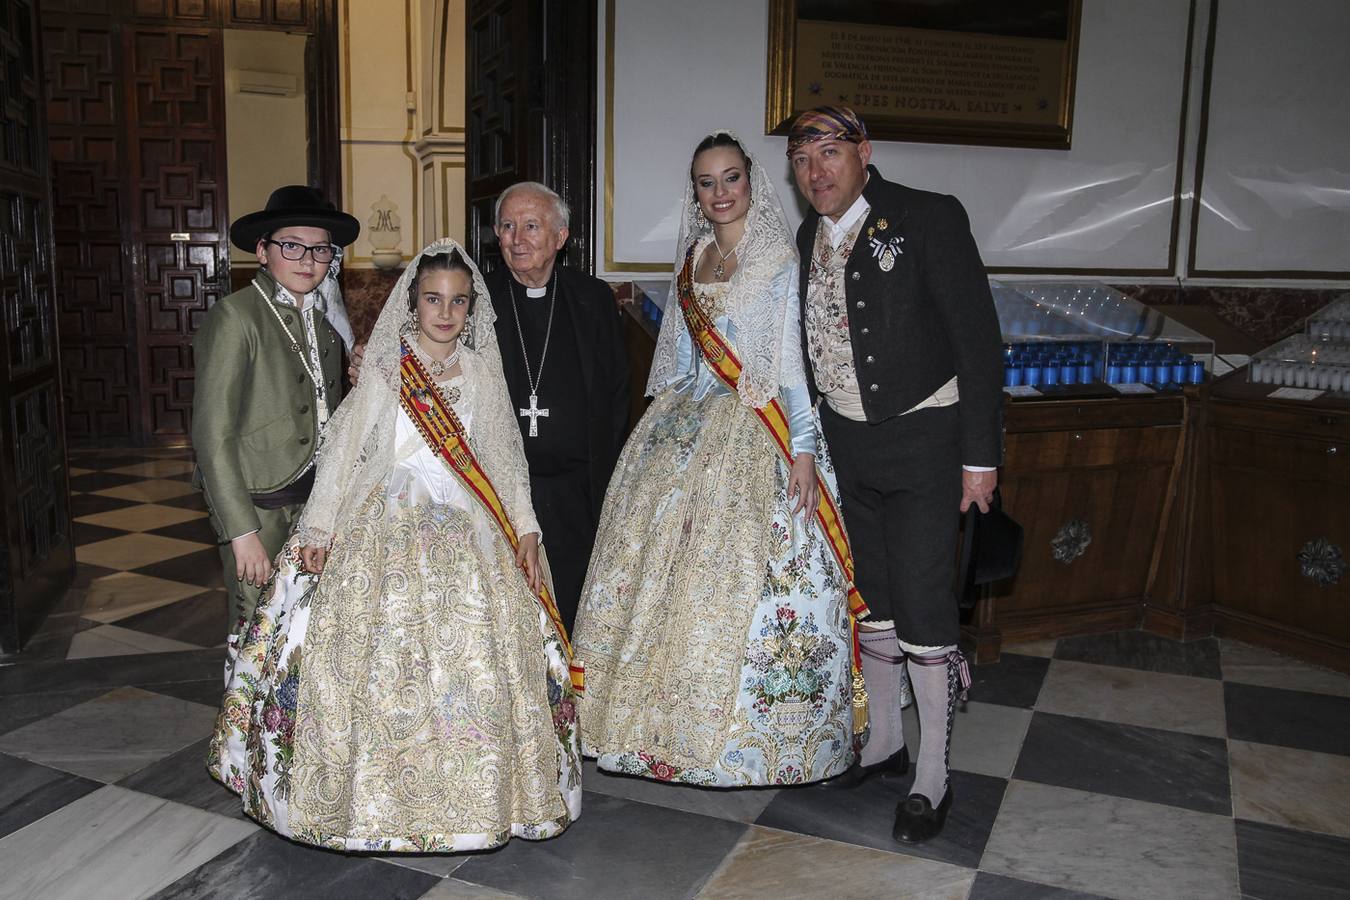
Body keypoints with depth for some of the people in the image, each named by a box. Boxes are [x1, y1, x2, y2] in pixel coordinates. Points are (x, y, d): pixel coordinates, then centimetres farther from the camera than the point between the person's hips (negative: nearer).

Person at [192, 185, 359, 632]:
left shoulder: (325, 318, 11)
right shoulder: (235, 317, -10)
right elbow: (212, 435, -14)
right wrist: (242, 532, -17)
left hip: (318, 501, 6)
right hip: (260, 507, -6)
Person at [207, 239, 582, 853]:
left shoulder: (481, 371, 8)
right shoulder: (387, 369, -1)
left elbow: (503, 457, 11)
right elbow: (343, 449, -3)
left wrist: (524, 528, 4)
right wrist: (319, 528, -8)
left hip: (470, 536, 3)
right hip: (390, 531, -3)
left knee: (477, 660, 2)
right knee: (383, 660, -3)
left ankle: (476, 790, 18)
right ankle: (379, 791, 14)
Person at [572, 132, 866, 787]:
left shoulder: (781, 261, -3)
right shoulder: (691, 262, 14)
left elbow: (797, 358, -9)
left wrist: (804, 448, -16)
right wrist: (660, 429, 13)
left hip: (756, 434, -6)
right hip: (686, 431, 6)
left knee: (745, 575, -5)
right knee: (669, 568, 6)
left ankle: (754, 733, 9)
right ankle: (675, 721, 20)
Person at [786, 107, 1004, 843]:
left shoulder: (929, 218, -11)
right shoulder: (806, 238, 6)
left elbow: (977, 338, -13)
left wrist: (980, 455, -15)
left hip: (923, 437, -6)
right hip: (844, 442, 6)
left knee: (922, 603, -5)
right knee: (870, 594, 15)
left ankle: (932, 776, 12)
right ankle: (884, 739, 34)